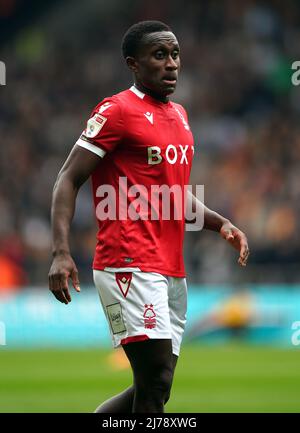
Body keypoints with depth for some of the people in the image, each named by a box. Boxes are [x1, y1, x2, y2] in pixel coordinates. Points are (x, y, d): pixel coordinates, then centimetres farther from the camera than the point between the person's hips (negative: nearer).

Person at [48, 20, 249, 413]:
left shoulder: (179, 114, 18)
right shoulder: (117, 111, -7)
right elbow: (68, 179, -10)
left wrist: (220, 223, 14)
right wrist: (61, 253, -22)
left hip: (172, 271, 8)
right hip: (131, 268, -8)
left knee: (155, 389, 9)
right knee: (155, 383, -14)